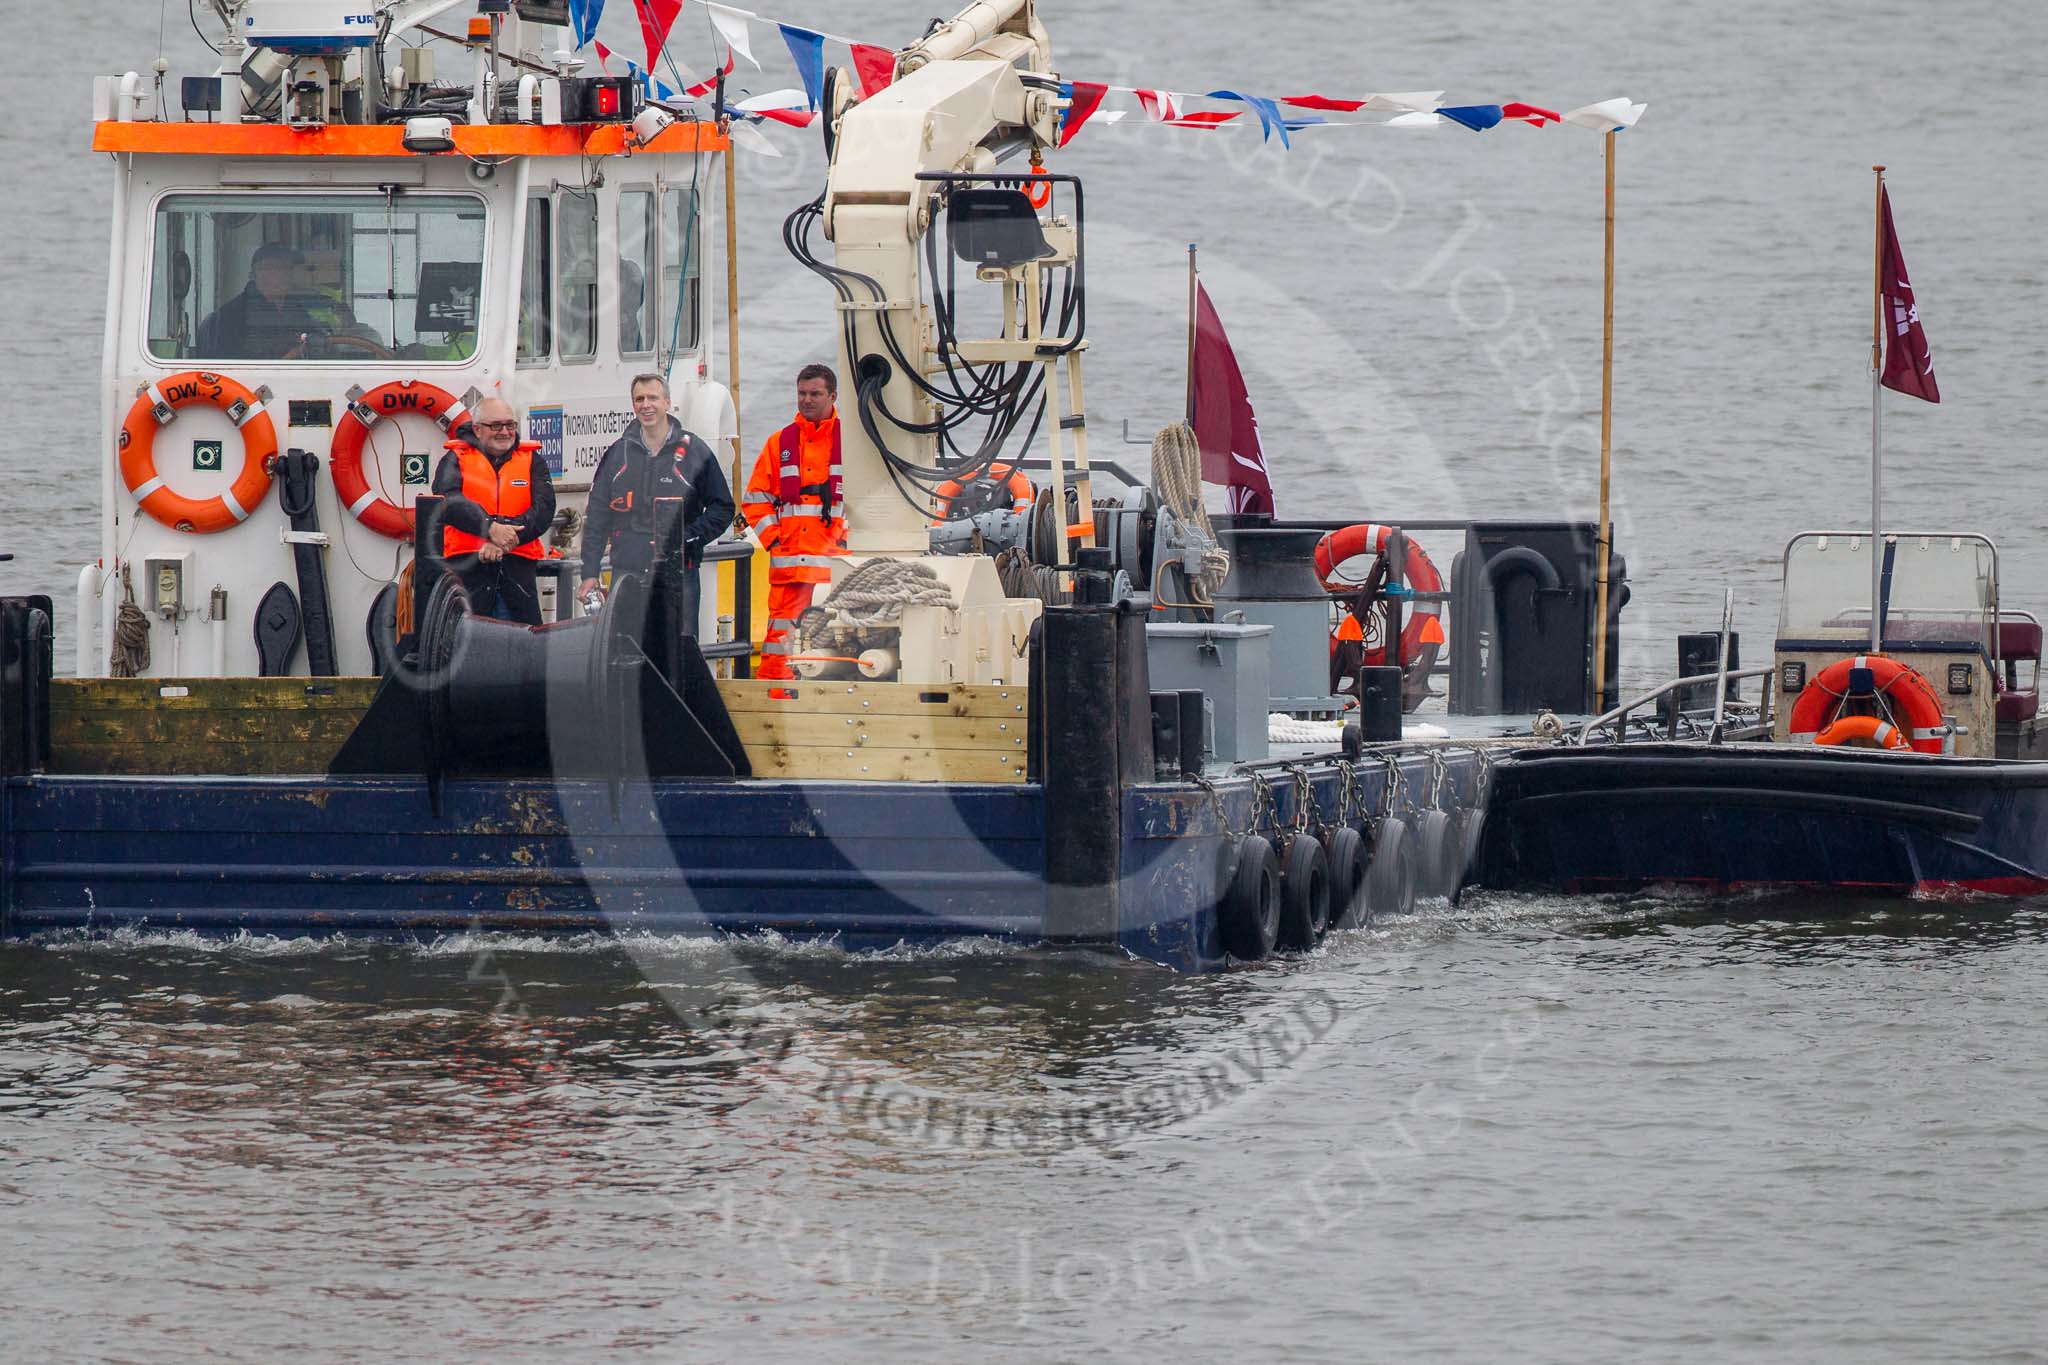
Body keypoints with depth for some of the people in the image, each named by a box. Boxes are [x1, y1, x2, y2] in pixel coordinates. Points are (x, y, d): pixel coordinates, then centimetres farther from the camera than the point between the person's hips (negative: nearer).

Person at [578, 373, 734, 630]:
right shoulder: (617, 453, 10)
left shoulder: (693, 451, 4)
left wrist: (686, 539, -7)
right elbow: (596, 518, 12)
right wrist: (589, 574, 5)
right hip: (626, 574, 2)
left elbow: (722, 508, 7)